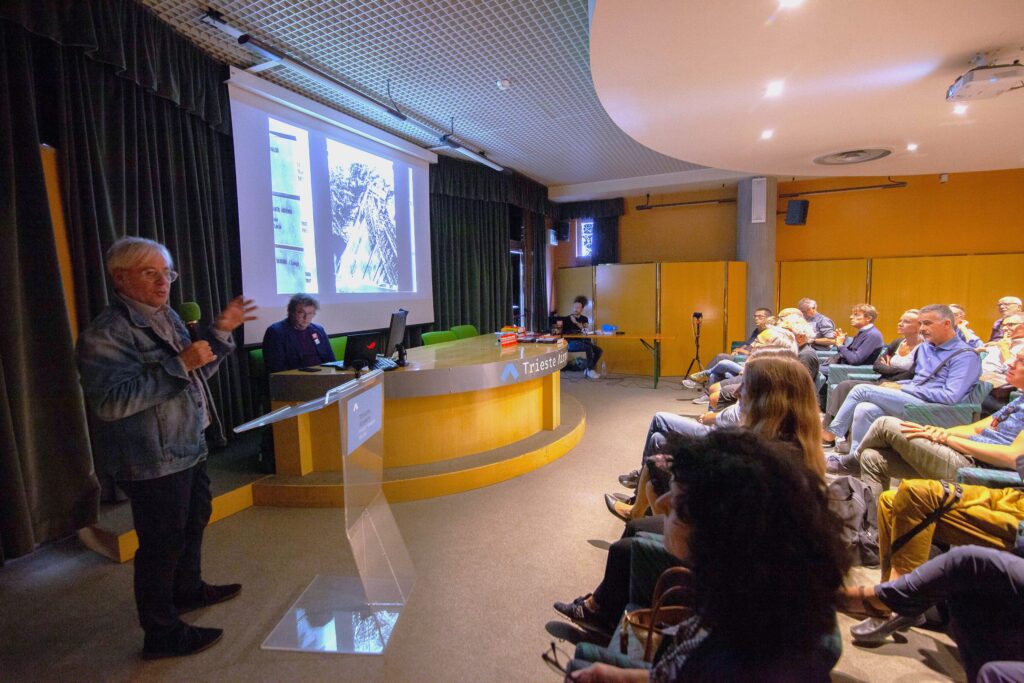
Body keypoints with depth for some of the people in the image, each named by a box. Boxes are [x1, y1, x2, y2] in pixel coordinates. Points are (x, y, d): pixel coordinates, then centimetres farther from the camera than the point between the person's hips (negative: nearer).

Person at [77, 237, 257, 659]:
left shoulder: (167, 317, 8)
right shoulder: (106, 334, -19)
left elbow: (196, 375, 16)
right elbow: (108, 403, -28)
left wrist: (221, 332, 4)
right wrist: (178, 364, -32)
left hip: (189, 449, 9)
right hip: (153, 462, -9)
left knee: (193, 524, 25)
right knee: (162, 544, 4)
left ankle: (188, 589, 47)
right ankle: (162, 635, 22)